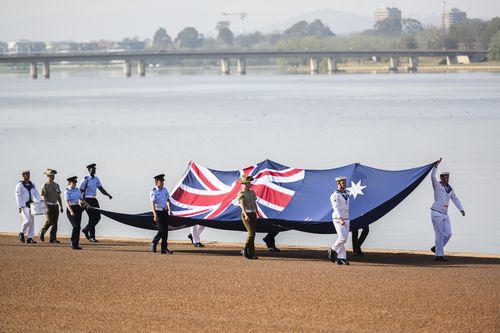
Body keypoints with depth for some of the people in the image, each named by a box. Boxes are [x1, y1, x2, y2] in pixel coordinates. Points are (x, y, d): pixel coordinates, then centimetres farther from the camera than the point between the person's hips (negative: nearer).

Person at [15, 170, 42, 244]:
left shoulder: (32, 184, 12)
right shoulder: (19, 185, -5)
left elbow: (36, 193, 5)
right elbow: (18, 196, -9)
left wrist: (40, 200, -12)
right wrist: (19, 207, -16)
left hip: (31, 204, 6)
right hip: (23, 205, -6)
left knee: (32, 222, 3)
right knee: (27, 221, -15)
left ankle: (30, 238, 7)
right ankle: (22, 233, 9)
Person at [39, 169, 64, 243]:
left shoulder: (56, 185, 13)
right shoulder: (45, 186, -4)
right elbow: (43, 197, -9)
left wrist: (61, 206, 13)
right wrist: (46, 207, -18)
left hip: (55, 206, 6)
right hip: (48, 206, -6)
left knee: (54, 223, 0)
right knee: (49, 221, -12)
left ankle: (53, 238, 2)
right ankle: (42, 232, 14)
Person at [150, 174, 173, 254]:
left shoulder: (165, 190, 9)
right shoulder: (153, 192, -12)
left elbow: (168, 200, 18)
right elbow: (153, 204, -19)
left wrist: (170, 210, 7)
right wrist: (155, 215, -28)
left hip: (165, 212, 6)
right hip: (158, 212, -6)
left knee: (165, 230, 4)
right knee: (161, 230, -12)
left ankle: (164, 248, 8)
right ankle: (154, 243, 10)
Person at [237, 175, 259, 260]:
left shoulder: (252, 192, 15)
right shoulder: (241, 193, -5)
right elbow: (242, 205, -17)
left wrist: (257, 214, 9)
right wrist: (245, 215, -29)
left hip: (253, 214, 7)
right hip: (246, 215, -7)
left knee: (252, 234, 5)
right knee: (251, 233, -15)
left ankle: (251, 253, 9)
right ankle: (245, 250, -2)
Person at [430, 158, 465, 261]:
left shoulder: (450, 189, 14)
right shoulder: (437, 185, -5)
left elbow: (455, 199, 14)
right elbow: (432, 176, -24)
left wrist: (461, 209, 1)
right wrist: (436, 165, -32)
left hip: (444, 214, 7)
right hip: (436, 213, -7)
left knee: (448, 234, 1)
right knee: (440, 234, -7)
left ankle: (436, 248, 20)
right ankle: (439, 255, -2)